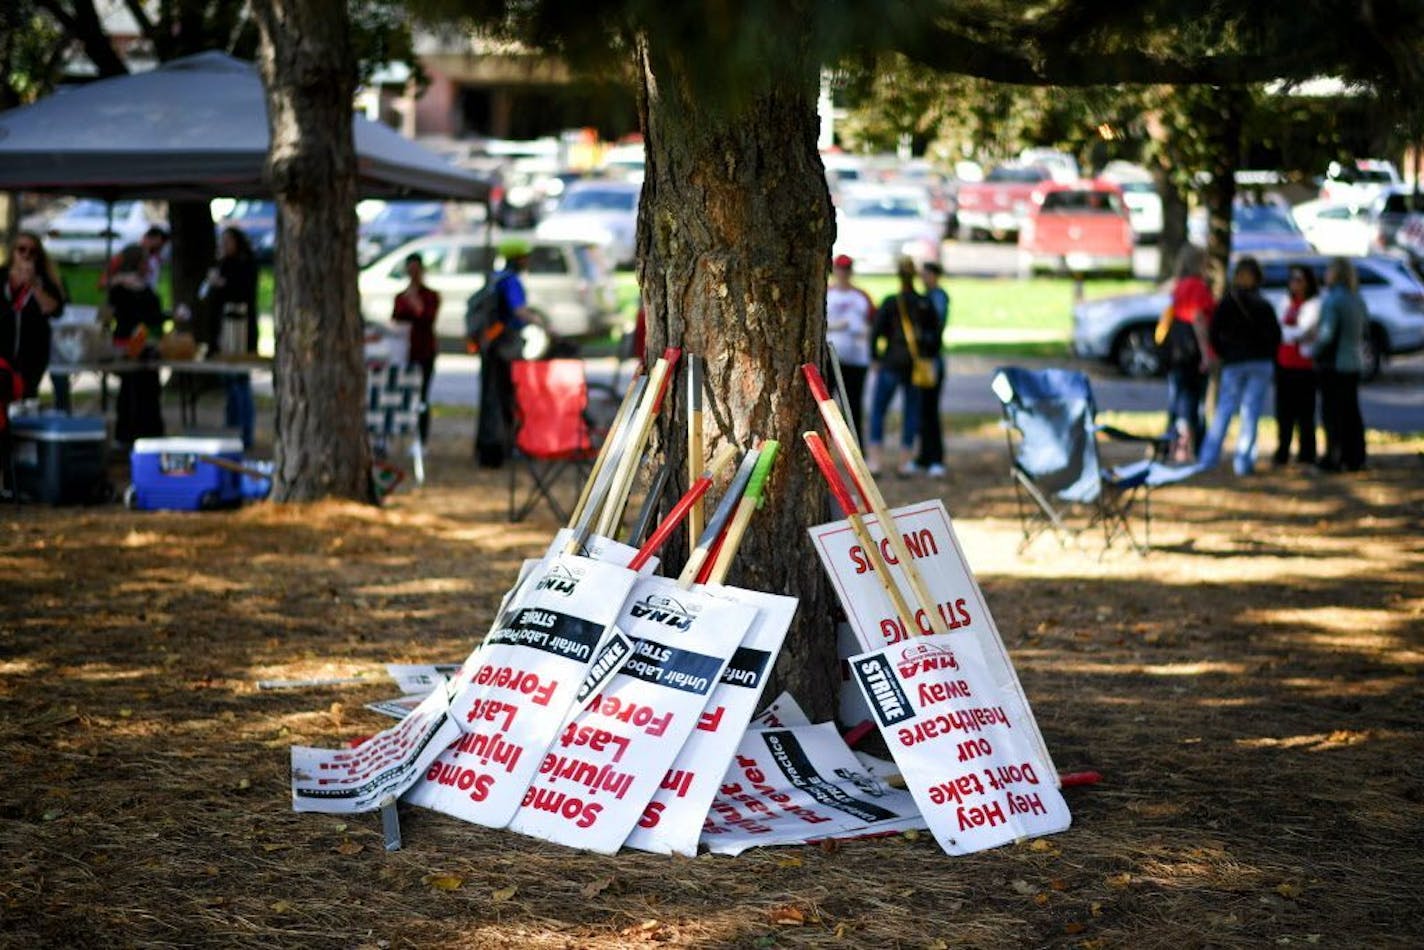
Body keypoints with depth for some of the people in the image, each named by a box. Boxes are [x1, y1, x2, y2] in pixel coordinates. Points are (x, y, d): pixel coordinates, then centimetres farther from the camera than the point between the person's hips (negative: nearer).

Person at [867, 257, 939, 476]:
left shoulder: (890, 302, -6)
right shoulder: (926, 304, 3)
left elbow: (877, 331, -8)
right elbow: (934, 333, 6)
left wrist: (874, 358, 1)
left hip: (892, 362, -3)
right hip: (918, 365, 3)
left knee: (878, 410, 4)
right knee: (912, 410, 10)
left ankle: (875, 459, -5)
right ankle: (906, 461, 9)